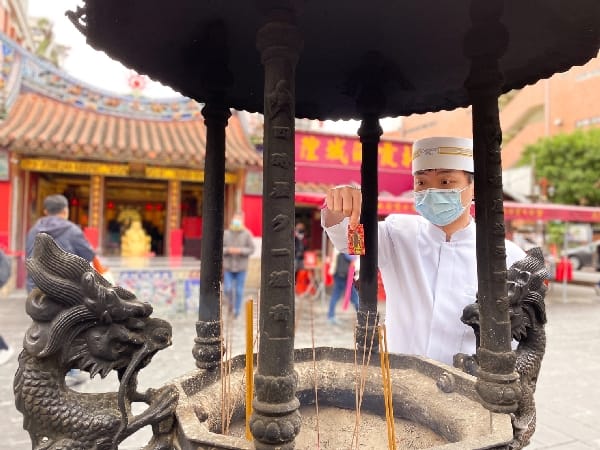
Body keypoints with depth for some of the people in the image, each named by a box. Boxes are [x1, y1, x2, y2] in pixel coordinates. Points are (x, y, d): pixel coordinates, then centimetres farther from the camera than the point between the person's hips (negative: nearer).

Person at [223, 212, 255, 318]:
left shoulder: (247, 234, -3)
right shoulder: (225, 234, 1)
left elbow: (251, 249, -5)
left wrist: (240, 250, -20)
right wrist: (228, 250, -18)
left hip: (241, 267, -1)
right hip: (228, 266, 1)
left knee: (239, 290, 3)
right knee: (227, 289, -1)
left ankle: (237, 310, 21)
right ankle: (231, 301, 31)